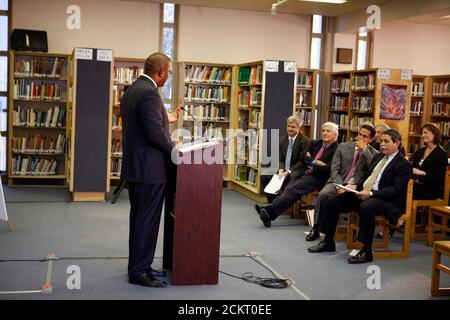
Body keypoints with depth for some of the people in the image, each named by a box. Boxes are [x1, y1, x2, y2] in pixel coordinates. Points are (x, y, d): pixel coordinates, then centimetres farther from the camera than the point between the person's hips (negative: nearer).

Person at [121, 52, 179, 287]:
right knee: (147, 221, -1)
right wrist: (173, 147, -7)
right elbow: (156, 134, -23)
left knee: (139, 219, 17)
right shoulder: (149, 93, -19)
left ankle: (138, 266, 26)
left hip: (134, 166, 10)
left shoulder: (131, 90, 12)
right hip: (149, 169, -10)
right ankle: (139, 272, 7)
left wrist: (166, 130, 17)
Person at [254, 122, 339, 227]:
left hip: (316, 178, -6)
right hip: (303, 173, 6)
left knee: (292, 190, -25)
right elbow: (303, 157, 12)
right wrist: (315, 162, -5)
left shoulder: (336, 149, -1)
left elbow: (328, 169, -12)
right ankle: (268, 214, -31)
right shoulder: (315, 144, 22)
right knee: (287, 190, -18)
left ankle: (269, 211, -35)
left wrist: (311, 164, -4)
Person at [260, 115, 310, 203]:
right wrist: (281, 170, -13)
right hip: (283, 172, 7)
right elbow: (280, 159, 9)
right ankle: (272, 202, -5)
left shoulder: (305, 141, -9)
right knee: (264, 177, -12)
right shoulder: (282, 140, 11)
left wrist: (288, 172, -22)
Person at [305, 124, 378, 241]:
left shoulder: (374, 154, 9)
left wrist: (364, 150, -10)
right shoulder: (343, 147, 11)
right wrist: (340, 187, -13)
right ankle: (316, 228, -15)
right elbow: (334, 170, 4)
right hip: (338, 182, 1)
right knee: (323, 194, -29)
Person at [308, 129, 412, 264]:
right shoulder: (377, 157, 19)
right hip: (363, 192, 8)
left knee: (365, 207, -39)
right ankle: (328, 242, 7)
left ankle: (366, 251, -27)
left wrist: (371, 194, -25)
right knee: (332, 202, -5)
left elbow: (396, 190, -16)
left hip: (385, 200, -8)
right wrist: (356, 186, 1)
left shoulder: (404, 165, -7)